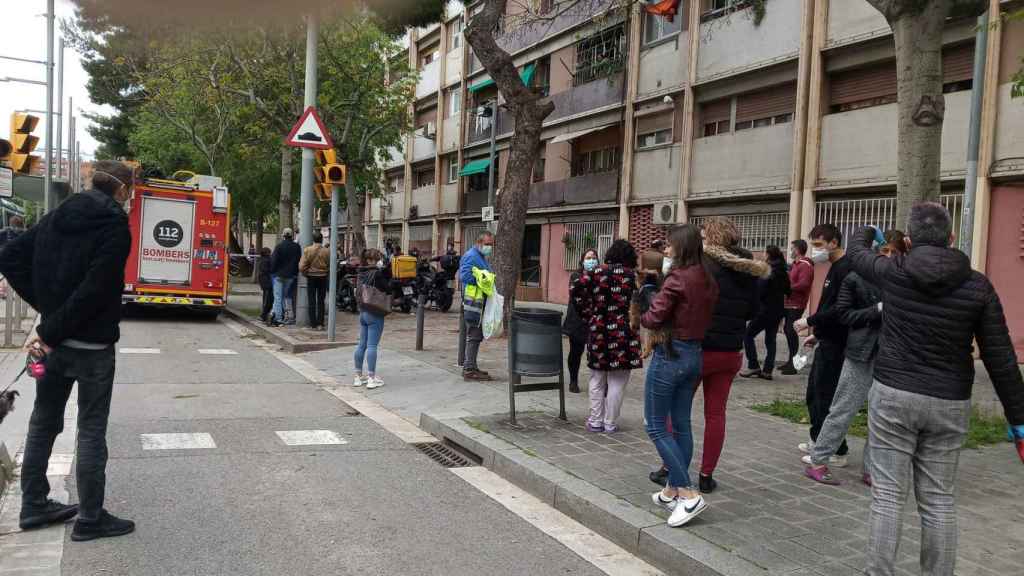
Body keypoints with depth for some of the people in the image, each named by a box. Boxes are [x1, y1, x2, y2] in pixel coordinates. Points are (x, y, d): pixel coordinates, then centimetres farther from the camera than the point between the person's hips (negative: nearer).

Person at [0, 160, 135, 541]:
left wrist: (44, 304, 5)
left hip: (55, 340, 7)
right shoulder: (115, 225, -14)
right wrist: (51, 330, -13)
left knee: (43, 422, 17)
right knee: (92, 430, 2)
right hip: (93, 344, -7)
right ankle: (90, 520, 11)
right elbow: (94, 289, -22)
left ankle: (34, 506, 29)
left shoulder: (59, 216, 8)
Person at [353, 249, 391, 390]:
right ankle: (371, 378, -3)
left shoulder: (362, 273, 10)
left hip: (363, 312, 8)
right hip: (375, 314, -8)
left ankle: (358, 376, 17)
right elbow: (387, 288, -14)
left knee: (362, 344, 11)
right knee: (372, 345, -5)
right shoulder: (377, 273, -14)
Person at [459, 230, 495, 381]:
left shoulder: (482, 257, 21)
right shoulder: (471, 256, -12)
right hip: (473, 301, -11)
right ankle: (469, 370, -6)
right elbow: (464, 276, -23)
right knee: (473, 335, -9)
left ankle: (470, 366, 24)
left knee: (474, 335, 15)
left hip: (479, 302, 11)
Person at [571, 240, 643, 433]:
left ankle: (596, 421, 18)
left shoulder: (597, 272, 3)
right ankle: (610, 423, 11)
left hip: (598, 330, 3)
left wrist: (588, 314, 3)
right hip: (622, 334, -2)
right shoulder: (633, 276, -3)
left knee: (597, 380, 14)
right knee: (617, 382, 7)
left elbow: (577, 289, -6)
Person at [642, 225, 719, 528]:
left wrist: (642, 317, 1)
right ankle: (671, 491, 24)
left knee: (656, 427, 1)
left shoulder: (677, 278, -18)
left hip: (670, 354, -8)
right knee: (681, 425, 14)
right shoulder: (708, 280, 7)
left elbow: (654, 319, -18)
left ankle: (689, 494, -5)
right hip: (695, 354, 8)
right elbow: (705, 316, 12)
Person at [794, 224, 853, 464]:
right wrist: (817, 334, 18)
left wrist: (810, 321, -19)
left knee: (827, 396, -3)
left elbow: (841, 309, -25)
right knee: (814, 392, 18)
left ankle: (838, 452, 7)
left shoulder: (845, 268, -17)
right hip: (827, 341, 10)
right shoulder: (835, 267, 15)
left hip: (834, 345, -10)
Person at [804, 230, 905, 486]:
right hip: (862, 353, -3)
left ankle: (870, 469, 19)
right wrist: (877, 311, -14)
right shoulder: (855, 279, -3)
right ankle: (817, 461, 15)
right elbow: (844, 314, -4)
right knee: (843, 410, 3)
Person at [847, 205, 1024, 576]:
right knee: (939, 501, 10)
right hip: (949, 405, 2)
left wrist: (869, 232, 42)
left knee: (887, 495, 2)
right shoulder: (978, 285, -3)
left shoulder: (893, 272, -4)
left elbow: (856, 252, 19)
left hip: (893, 395, -1)